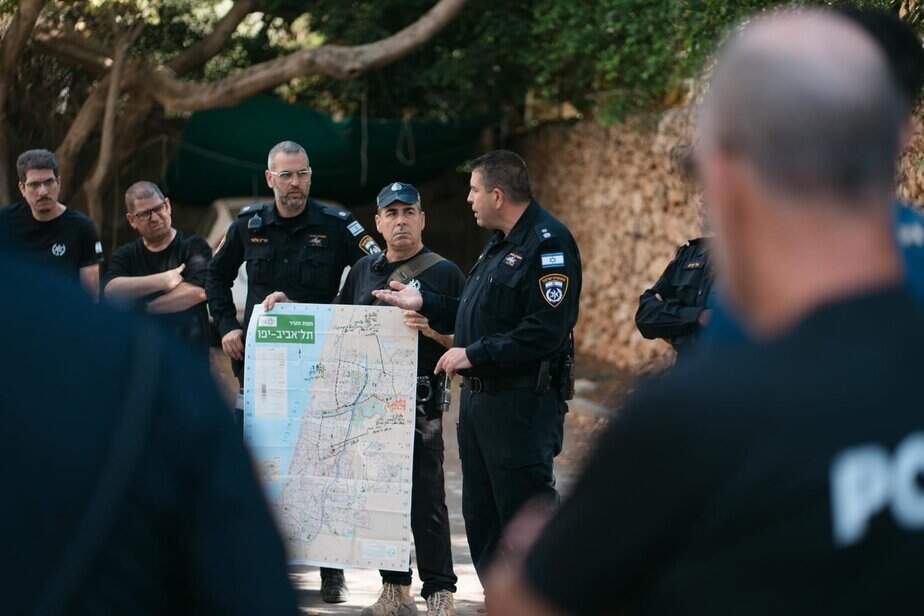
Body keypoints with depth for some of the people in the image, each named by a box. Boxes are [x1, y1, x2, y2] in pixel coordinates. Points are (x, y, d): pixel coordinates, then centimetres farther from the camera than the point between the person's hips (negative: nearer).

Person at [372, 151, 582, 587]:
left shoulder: (548, 243, -16)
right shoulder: (499, 244, 17)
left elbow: (544, 331, -24)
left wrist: (474, 354, -20)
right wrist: (423, 303, 18)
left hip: (522, 403, -11)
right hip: (479, 399, 11)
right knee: (480, 515, 15)